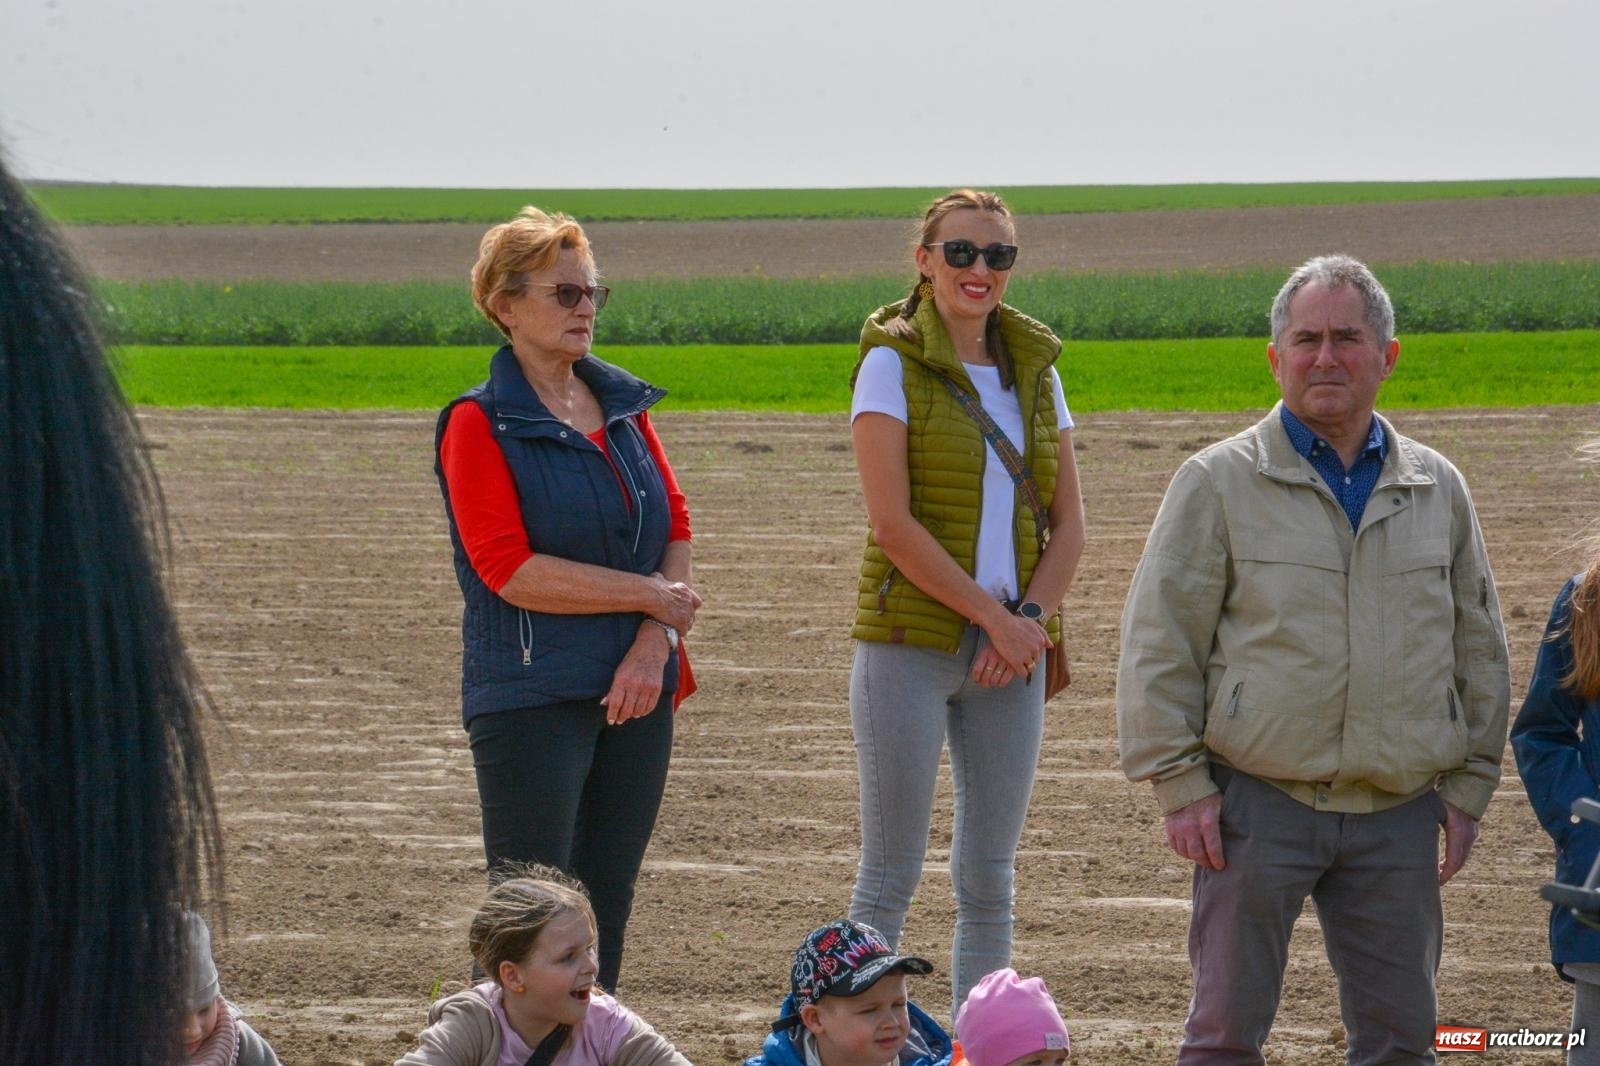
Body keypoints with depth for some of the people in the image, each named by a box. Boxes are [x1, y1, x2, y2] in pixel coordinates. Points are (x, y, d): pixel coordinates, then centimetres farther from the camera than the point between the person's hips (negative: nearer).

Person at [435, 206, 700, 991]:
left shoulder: (623, 406, 13)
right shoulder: (480, 423, -6)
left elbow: (675, 530, 9)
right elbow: (509, 569, -14)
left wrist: (654, 642, -8)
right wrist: (645, 595, -11)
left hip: (635, 692, 6)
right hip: (532, 697, -6)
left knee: (606, 910, 9)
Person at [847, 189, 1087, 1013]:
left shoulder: (1034, 371, 12)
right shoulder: (893, 364, -3)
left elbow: (1068, 526, 11)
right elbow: (891, 524, -11)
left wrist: (1029, 619, -6)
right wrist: (995, 617, -13)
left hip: (1012, 651, 5)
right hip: (910, 642, -5)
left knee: (990, 880, 8)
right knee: (890, 878, -3)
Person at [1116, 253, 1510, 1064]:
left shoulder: (1438, 490, 10)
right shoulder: (1219, 483, 0)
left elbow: (1479, 652, 15)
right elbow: (1158, 646, -2)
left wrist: (1467, 788, 10)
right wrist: (1181, 785, -7)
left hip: (1399, 813, 3)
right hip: (1260, 805, -3)